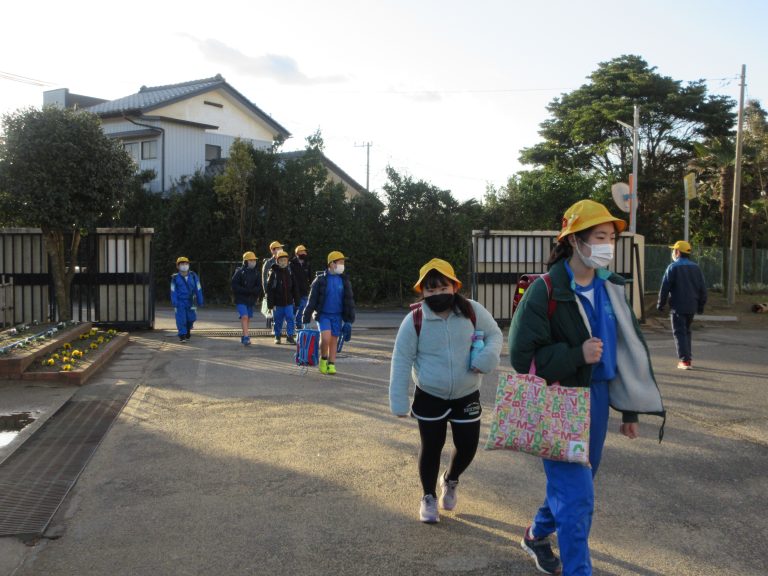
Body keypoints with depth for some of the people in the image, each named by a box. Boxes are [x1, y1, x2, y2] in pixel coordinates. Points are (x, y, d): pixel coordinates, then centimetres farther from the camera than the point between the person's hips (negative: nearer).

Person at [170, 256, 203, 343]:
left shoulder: (193, 276, -3)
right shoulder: (175, 278, -5)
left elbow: (198, 289, 1)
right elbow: (173, 291, -7)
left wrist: (200, 302, 1)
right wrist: (174, 302, -16)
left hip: (190, 302, 2)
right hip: (180, 302, -2)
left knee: (191, 318, 8)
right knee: (181, 319, -8)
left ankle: (188, 331, 36)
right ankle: (182, 336, -2)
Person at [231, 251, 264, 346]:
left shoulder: (256, 273, 6)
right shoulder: (239, 272, -5)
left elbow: (259, 287, 2)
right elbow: (234, 286, -9)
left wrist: (251, 291, -16)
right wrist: (246, 291, -17)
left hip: (251, 300, 5)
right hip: (241, 299, -4)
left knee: (248, 319, 10)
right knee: (244, 317, -17)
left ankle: (244, 337, 22)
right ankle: (246, 337, -21)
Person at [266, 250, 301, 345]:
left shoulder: (290, 272, 6)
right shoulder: (273, 273, -4)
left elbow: (294, 288, 11)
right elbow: (269, 290, -6)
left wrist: (296, 300, 8)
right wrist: (270, 304, -11)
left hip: (288, 302, 2)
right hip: (277, 303, -2)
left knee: (290, 319, -6)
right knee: (278, 321, 8)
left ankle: (290, 336, 3)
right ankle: (277, 337, 22)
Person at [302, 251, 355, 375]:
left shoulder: (344, 281, 4)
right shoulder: (320, 280, -5)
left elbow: (349, 300, 9)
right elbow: (312, 300, -3)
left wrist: (350, 318, 3)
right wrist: (306, 318, -5)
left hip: (337, 315, 3)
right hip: (323, 314, -3)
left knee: (334, 341, 6)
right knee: (325, 338, -18)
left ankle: (331, 365, 16)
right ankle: (323, 359, 7)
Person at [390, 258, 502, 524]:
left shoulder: (472, 311, -10)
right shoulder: (414, 321, -14)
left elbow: (494, 334, 4)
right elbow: (401, 362, -9)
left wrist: (489, 356, -19)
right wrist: (399, 401, -11)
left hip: (466, 396, 2)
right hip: (429, 396, -2)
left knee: (467, 447, 8)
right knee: (431, 447, 7)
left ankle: (450, 480, 42)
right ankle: (428, 497, 30)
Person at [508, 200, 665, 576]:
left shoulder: (610, 289, 6)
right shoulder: (545, 291, -15)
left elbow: (629, 350, 13)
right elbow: (522, 355, -16)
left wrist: (630, 409, 13)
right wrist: (576, 355, -26)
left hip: (598, 399, 7)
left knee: (575, 483, 20)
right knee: (577, 495, -8)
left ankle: (537, 535, 44)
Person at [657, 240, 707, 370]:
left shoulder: (673, 267, -8)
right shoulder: (696, 268, 10)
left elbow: (665, 287, -10)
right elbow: (703, 288, 11)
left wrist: (660, 304, -1)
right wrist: (701, 305, 18)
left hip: (677, 306, -6)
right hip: (691, 307, 6)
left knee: (679, 332, -3)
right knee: (686, 331, 19)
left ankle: (685, 360, -11)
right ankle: (688, 357, 22)